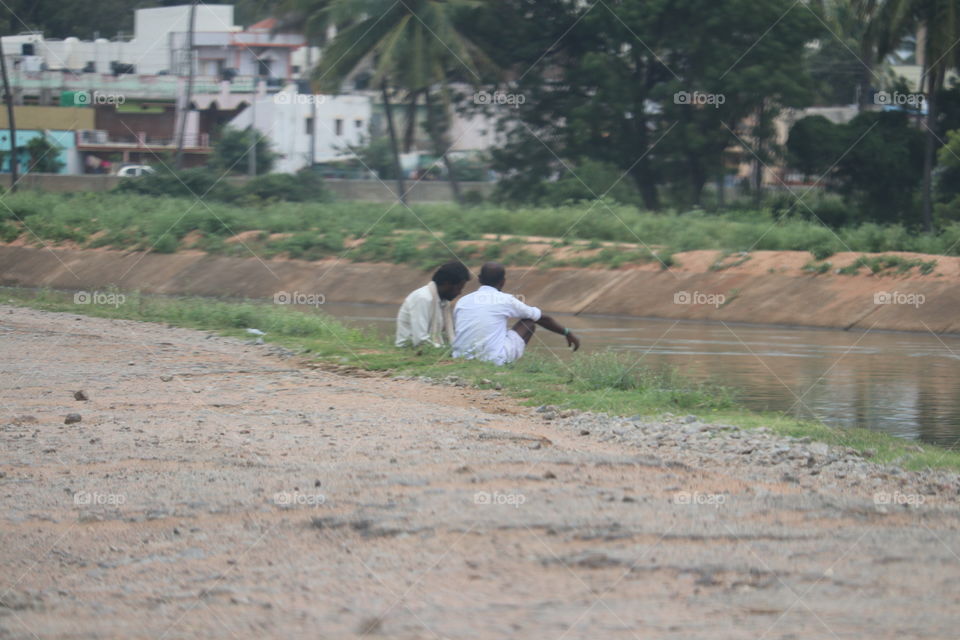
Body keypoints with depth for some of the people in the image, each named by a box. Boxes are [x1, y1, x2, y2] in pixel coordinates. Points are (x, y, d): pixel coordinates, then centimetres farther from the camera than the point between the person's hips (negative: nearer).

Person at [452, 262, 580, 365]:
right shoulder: (506, 300, 3)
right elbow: (543, 319, 18)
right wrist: (567, 333, 34)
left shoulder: (462, 301, 11)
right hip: (494, 361, -4)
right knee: (529, 323, 14)